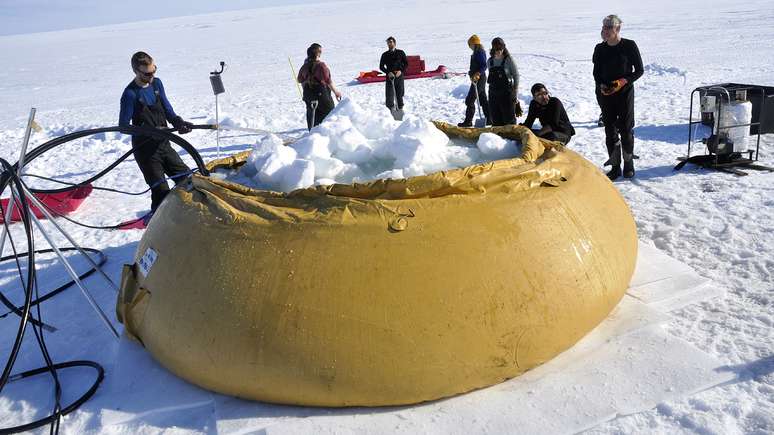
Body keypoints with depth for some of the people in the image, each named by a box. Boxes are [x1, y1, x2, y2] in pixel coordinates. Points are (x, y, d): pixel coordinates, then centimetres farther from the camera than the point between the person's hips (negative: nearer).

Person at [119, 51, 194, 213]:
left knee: (186, 178, 9)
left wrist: (178, 122, -9)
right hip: (145, 150, -7)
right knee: (161, 191, -8)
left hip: (163, 144, 7)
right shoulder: (130, 94, -17)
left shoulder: (157, 83, 3)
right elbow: (123, 126, -17)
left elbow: (166, 108, 12)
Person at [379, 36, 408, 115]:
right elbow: (381, 66, 9)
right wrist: (388, 72, -8)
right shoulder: (385, 55, 9)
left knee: (399, 94, 3)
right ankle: (391, 110, -3)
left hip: (399, 76, 0)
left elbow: (406, 63, 8)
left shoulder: (400, 52, 8)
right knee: (389, 95, -9)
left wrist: (401, 71, -9)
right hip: (389, 76, 0)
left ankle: (400, 109, 14)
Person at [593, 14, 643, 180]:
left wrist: (623, 81, -16)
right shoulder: (600, 48, 4)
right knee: (610, 130, 3)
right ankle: (615, 167, 11)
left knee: (626, 129, 0)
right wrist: (601, 85, -7)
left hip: (625, 93, -3)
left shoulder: (629, 46, -6)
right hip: (605, 94, 3)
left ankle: (628, 165, 16)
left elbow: (639, 70, -2)